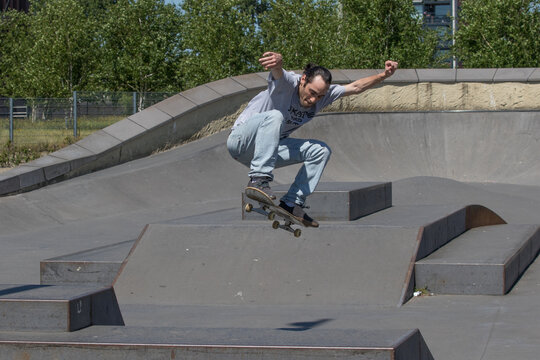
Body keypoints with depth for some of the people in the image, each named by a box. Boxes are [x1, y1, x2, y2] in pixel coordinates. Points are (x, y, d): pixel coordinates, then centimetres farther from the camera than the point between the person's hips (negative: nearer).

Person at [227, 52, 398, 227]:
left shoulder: (323, 94, -2)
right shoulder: (287, 83, -24)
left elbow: (355, 87, 5)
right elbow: (277, 72, -47)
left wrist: (383, 75, -6)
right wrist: (277, 61, -71)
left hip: (269, 149, 8)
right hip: (240, 141, -8)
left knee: (320, 151, -3)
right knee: (274, 116, -37)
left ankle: (292, 203, -6)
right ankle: (259, 180, -43)